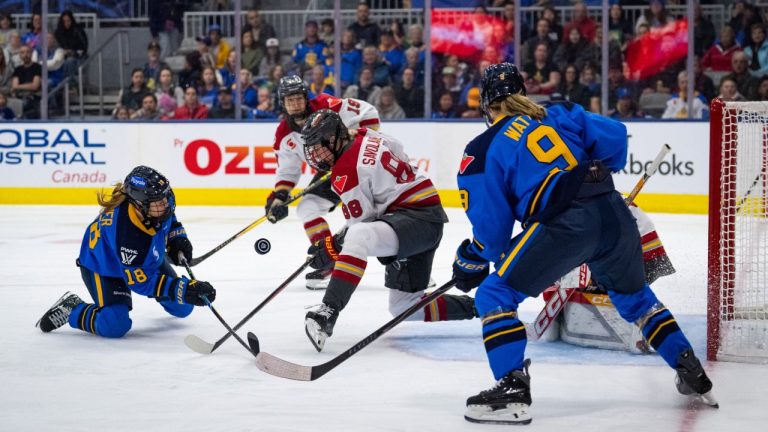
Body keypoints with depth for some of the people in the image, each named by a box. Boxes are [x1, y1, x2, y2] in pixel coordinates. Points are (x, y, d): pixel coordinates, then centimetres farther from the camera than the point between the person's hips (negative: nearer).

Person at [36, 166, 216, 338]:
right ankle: (71, 310, 3)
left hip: (148, 257, 7)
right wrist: (183, 289, -41)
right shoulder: (126, 233, -44)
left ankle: (163, 298, 46)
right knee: (115, 326, -26)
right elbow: (141, 281, -36)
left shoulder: (163, 200, -25)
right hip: (102, 265, -7)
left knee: (182, 307, 8)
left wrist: (177, 237, -9)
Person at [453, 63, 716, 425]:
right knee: (635, 297, 30)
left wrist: (470, 262, 24)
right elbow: (614, 137, 13)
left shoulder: (483, 151, 7)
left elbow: (492, 228, 5)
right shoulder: (561, 115, 19)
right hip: (615, 215, 6)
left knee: (494, 296, 5)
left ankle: (513, 389, -9)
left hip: (563, 226, -6)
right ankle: (692, 373, 32)